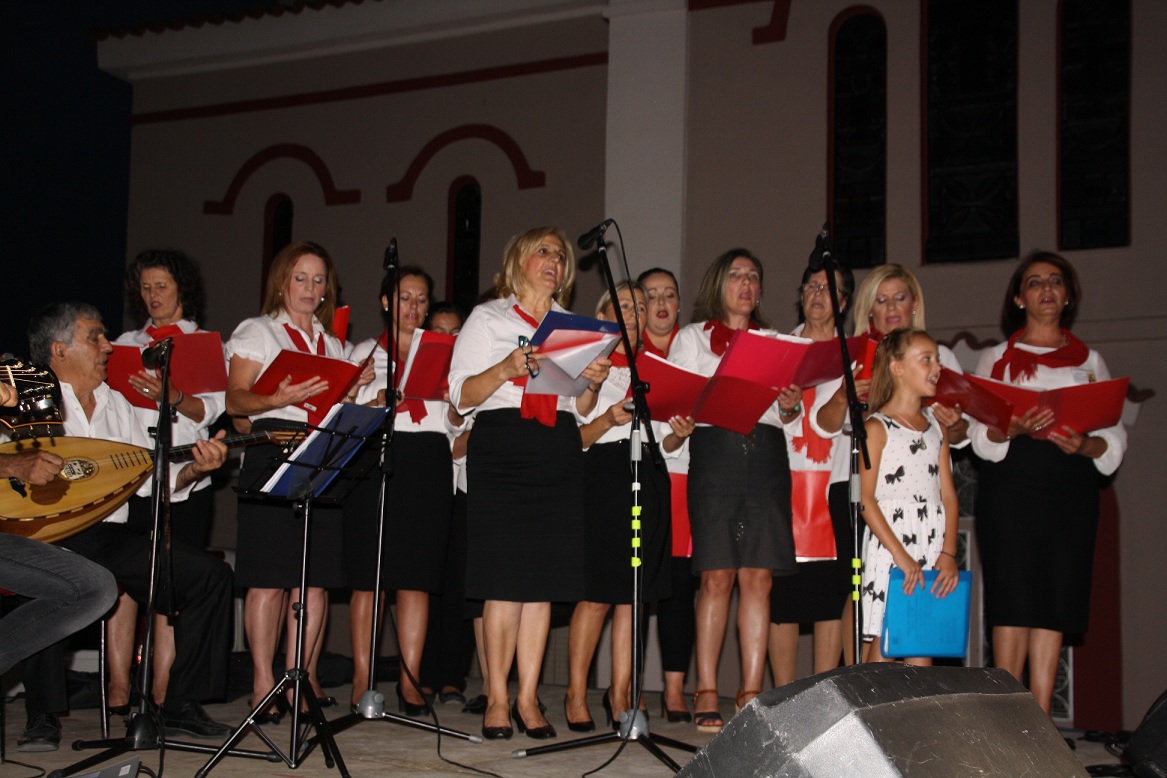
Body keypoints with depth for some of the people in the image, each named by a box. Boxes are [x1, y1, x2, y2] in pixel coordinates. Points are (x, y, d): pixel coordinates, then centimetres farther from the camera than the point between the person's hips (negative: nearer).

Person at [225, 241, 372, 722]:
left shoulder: (333, 344, 23)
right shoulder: (257, 332, 7)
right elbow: (235, 400, -4)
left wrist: (358, 385, 4)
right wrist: (278, 399, -21)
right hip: (273, 452, -5)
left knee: (318, 577, 1)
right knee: (269, 576, -9)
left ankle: (305, 679, 6)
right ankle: (263, 683, -5)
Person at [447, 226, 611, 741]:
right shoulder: (488, 319, 10)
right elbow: (461, 396, 1)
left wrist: (593, 383, -1)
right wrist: (505, 370, -15)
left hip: (559, 452, 4)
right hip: (502, 444, -3)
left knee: (545, 579, 0)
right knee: (504, 578, -8)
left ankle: (528, 698, 6)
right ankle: (497, 699, 0)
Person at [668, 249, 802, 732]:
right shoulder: (692, 337, 15)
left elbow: (791, 420, 18)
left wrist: (790, 408, -4)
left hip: (766, 453, 3)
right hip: (715, 451, -2)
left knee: (758, 577, -3)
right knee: (717, 577, -8)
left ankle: (751, 695, -2)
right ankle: (706, 694, -4)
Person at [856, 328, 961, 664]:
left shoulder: (937, 429, 15)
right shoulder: (877, 427, -3)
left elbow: (948, 496, 11)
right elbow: (865, 499, -10)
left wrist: (948, 553, -3)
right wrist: (900, 555, -17)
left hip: (932, 547, 5)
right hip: (887, 546, -5)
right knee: (883, 646, -6)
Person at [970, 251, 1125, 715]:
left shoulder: (1089, 360, 18)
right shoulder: (997, 359, 14)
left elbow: (1115, 438, 9)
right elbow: (982, 437, 2)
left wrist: (1085, 445, -13)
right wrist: (1013, 428, -20)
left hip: (1071, 489, 2)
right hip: (1010, 487, -2)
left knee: (1054, 604, -2)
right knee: (1013, 601, -8)